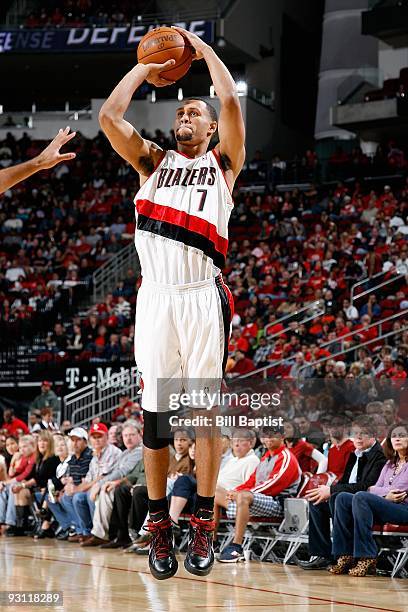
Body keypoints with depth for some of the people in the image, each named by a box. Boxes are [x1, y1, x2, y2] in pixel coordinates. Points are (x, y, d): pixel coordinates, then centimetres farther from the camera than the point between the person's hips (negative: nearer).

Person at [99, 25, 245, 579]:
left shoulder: (223, 163, 14)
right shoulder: (153, 162, 21)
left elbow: (231, 102, -1)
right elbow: (108, 117, 8)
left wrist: (204, 49, 11)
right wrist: (145, 67, 17)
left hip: (203, 295, -2)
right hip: (155, 294, 2)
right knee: (155, 410, 1)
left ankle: (203, 524, 2)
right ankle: (159, 524, 7)